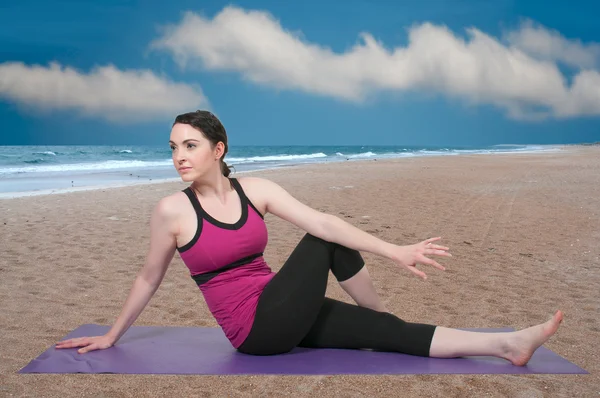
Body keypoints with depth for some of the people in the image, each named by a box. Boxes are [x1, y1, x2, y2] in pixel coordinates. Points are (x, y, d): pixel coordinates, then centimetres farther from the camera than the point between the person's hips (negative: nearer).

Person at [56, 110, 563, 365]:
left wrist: (395, 251, -17)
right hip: (254, 330, -4)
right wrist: (112, 336, 12)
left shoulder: (255, 190, -2)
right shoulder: (172, 210, -11)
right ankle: (384, 314, 4)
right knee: (324, 247, -18)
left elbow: (321, 221, -10)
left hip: (282, 316, 4)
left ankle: (508, 344, -2)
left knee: (391, 333, -8)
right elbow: (149, 277, 3)